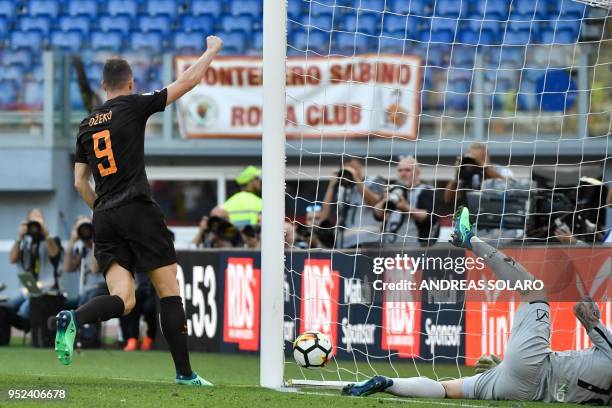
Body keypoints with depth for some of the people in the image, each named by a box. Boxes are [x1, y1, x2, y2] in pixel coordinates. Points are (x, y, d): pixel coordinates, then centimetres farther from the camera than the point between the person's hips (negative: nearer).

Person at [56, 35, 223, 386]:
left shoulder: (87, 126, 16)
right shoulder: (133, 107, 0)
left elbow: (80, 182, 18)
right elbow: (189, 81, 3)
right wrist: (212, 50, 17)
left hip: (104, 219, 5)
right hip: (139, 211, -5)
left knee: (123, 300, -3)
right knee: (170, 291, 2)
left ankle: (74, 319, -32)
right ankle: (185, 373, 0)